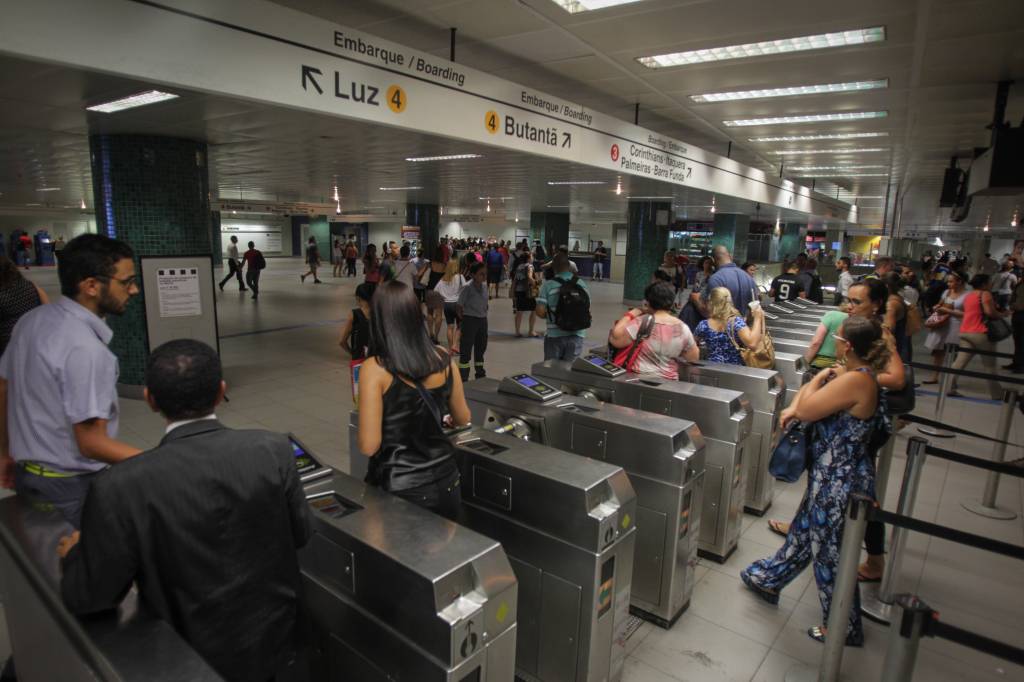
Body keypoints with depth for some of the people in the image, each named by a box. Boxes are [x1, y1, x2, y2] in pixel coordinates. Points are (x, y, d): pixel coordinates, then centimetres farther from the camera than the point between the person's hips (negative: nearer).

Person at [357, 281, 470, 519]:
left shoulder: (375, 368, -18)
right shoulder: (442, 359, -4)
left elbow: (369, 446, -17)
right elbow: (462, 418, 9)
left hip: (400, 489, -4)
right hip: (445, 482, 4)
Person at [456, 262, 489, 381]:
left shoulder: (484, 285, 4)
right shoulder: (467, 287, -16)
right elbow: (459, 306, -13)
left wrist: (484, 315, 6)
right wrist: (463, 319, -9)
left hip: (482, 319, 7)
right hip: (469, 320, -7)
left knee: (481, 347, 17)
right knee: (466, 349, 0)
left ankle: (480, 374, 32)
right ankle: (463, 378, 7)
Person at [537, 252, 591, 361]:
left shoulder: (548, 285, -11)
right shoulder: (582, 284, 0)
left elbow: (540, 312, -14)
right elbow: (587, 310, 5)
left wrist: (549, 316, 7)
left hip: (555, 335, -2)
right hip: (577, 335, 3)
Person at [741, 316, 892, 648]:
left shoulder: (856, 380, -27)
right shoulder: (858, 376, 3)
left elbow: (806, 410, -24)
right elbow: (810, 397, 12)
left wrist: (821, 377, -10)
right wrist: (794, 408, -8)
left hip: (840, 483, -10)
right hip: (831, 477, 10)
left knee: (831, 556, 10)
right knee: (803, 534, 26)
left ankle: (844, 629, 31)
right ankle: (768, 580, 46)